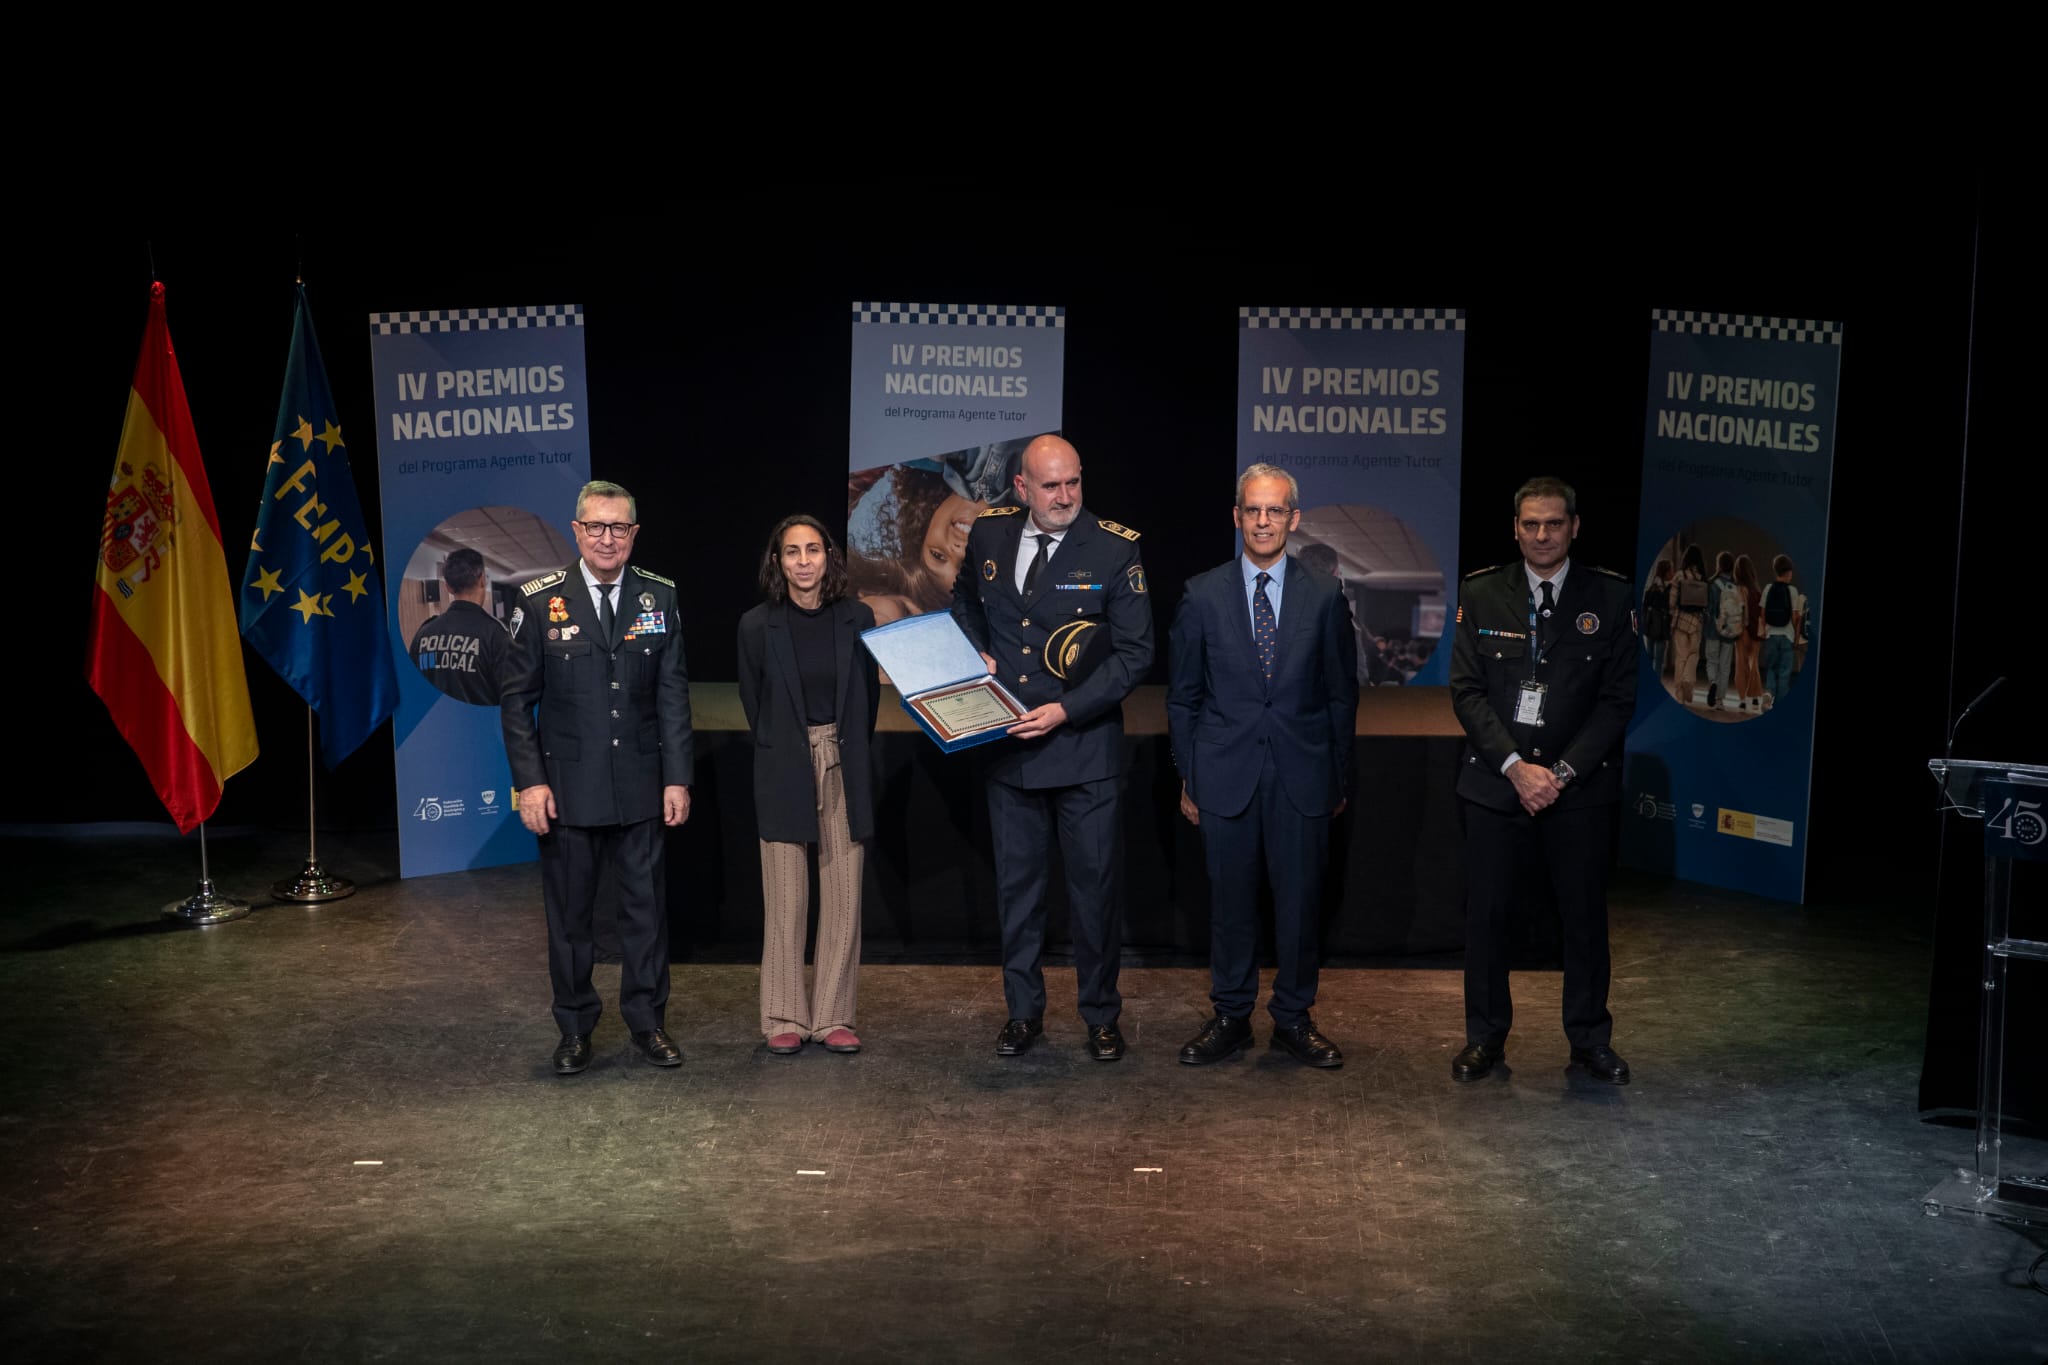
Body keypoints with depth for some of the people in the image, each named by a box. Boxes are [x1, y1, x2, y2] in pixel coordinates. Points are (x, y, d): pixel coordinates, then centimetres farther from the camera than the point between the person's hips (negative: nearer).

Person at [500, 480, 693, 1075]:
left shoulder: (659, 598, 2)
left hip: (639, 787, 2)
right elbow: (518, 698, -2)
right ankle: (575, 1029, 21)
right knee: (567, 912, 8)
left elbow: (672, 694, 4)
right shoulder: (540, 601, -4)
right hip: (567, 788, -1)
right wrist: (530, 781, -8)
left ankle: (647, 1021, 22)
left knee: (646, 907, 8)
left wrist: (677, 778, -1)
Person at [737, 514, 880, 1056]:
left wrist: (849, 754, 11)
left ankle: (833, 1017, 9)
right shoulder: (758, 625, -3)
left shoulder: (856, 619, 2)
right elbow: (753, 702, 8)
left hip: (845, 771, 2)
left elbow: (869, 694, 11)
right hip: (785, 774, -2)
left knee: (843, 898, 2)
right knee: (785, 900, 0)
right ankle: (784, 1018, 8)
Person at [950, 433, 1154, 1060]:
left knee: (1096, 885, 5)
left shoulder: (1115, 549, -10)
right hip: (1008, 744, 4)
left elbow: (1134, 652, -10)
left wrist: (1065, 711, -18)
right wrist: (978, 655, 3)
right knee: (1016, 884, 13)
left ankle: (1101, 1015, 20)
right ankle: (1023, 1010, 27)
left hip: (1085, 746, -3)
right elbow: (965, 601, 23)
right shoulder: (989, 533, 2)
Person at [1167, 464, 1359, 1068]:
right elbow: (1182, 695, 6)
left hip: (1301, 775, 0)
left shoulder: (1324, 596, 2)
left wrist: (1340, 779, 6)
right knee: (1230, 900, 6)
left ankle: (1294, 1017, 18)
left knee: (1299, 899, 5)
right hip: (1226, 774, 0)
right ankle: (1230, 1015, 19)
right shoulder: (1203, 594, 2)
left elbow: (1342, 694, 7)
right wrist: (1187, 778, 4)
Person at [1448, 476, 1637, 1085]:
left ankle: (1590, 1038, 21)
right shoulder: (1482, 594, 2)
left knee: (1585, 913, 7)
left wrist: (1562, 772, -11)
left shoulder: (1609, 598, 0)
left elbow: (1617, 698, -2)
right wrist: (1515, 766, -13)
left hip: (1579, 785, 0)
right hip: (1495, 782, 0)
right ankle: (1485, 1035, 19)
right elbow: (1466, 690, -2)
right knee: (1486, 911, 4)